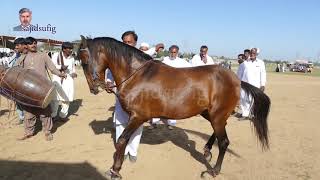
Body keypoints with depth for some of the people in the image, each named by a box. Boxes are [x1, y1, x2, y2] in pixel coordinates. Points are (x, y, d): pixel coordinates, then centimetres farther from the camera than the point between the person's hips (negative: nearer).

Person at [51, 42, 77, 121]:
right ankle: (53, 115, 17)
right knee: (55, 98, 0)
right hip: (57, 79, -4)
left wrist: (74, 73, 0)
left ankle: (63, 115, 21)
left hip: (68, 79, 4)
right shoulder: (56, 55, -1)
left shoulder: (71, 58, 11)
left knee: (67, 98, 5)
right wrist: (61, 67, -22)